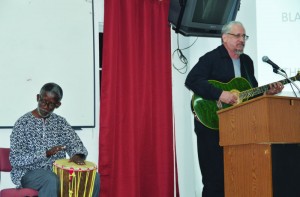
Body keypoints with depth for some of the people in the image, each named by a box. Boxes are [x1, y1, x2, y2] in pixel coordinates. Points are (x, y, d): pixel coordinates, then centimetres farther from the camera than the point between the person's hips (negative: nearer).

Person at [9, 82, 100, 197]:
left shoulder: (60, 122, 8)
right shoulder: (23, 123, -7)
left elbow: (76, 143, 5)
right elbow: (15, 160, -13)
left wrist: (77, 155, -21)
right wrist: (46, 153, -25)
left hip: (58, 170, 5)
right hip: (30, 173, -5)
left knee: (93, 176, -15)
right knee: (52, 180, -37)